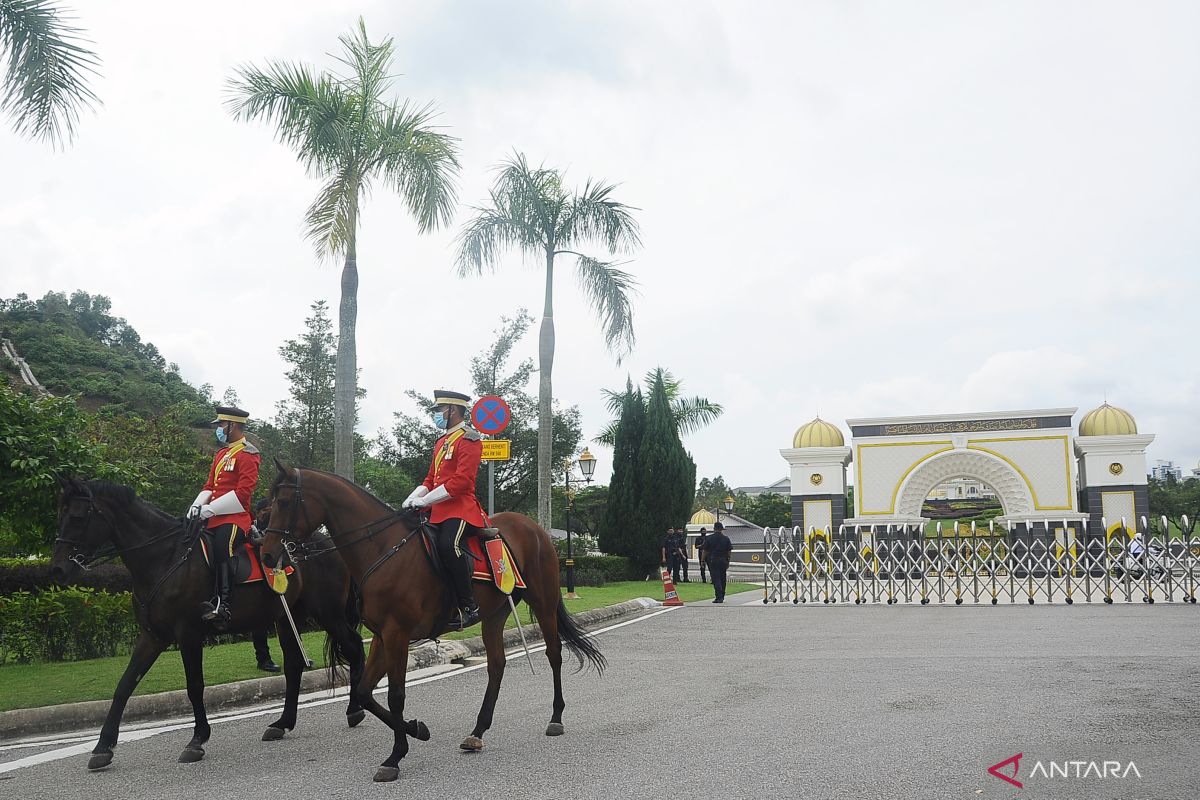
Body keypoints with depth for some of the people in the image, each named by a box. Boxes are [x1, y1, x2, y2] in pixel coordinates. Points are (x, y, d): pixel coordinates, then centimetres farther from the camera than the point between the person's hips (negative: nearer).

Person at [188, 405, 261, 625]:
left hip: (234, 517, -10)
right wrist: (198, 504, 2)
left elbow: (243, 492, -16)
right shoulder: (221, 454, 22)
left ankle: (222, 605, -37)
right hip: (213, 518, 10)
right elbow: (210, 485, 23)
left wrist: (210, 508, -17)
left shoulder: (247, 455, -7)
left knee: (221, 549, -31)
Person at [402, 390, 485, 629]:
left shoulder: (469, 440, -7)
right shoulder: (442, 442, 22)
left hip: (461, 509, -10)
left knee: (448, 545, -34)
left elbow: (461, 482, -17)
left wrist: (424, 500, -18)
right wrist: (412, 499, 4)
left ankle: (469, 607, -25)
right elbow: (430, 480, 23)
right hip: (439, 511, 10)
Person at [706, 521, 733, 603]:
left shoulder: (709, 538, -2)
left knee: (716, 579, -4)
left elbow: (705, 551, -2)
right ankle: (722, 597, 22)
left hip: (713, 561, -3)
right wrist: (728, 562, 12)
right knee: (722, 579, 14)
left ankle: (719, 597, -15)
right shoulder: (726, 538, 3)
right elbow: (729, 551, 4)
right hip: (723, 561, 3)